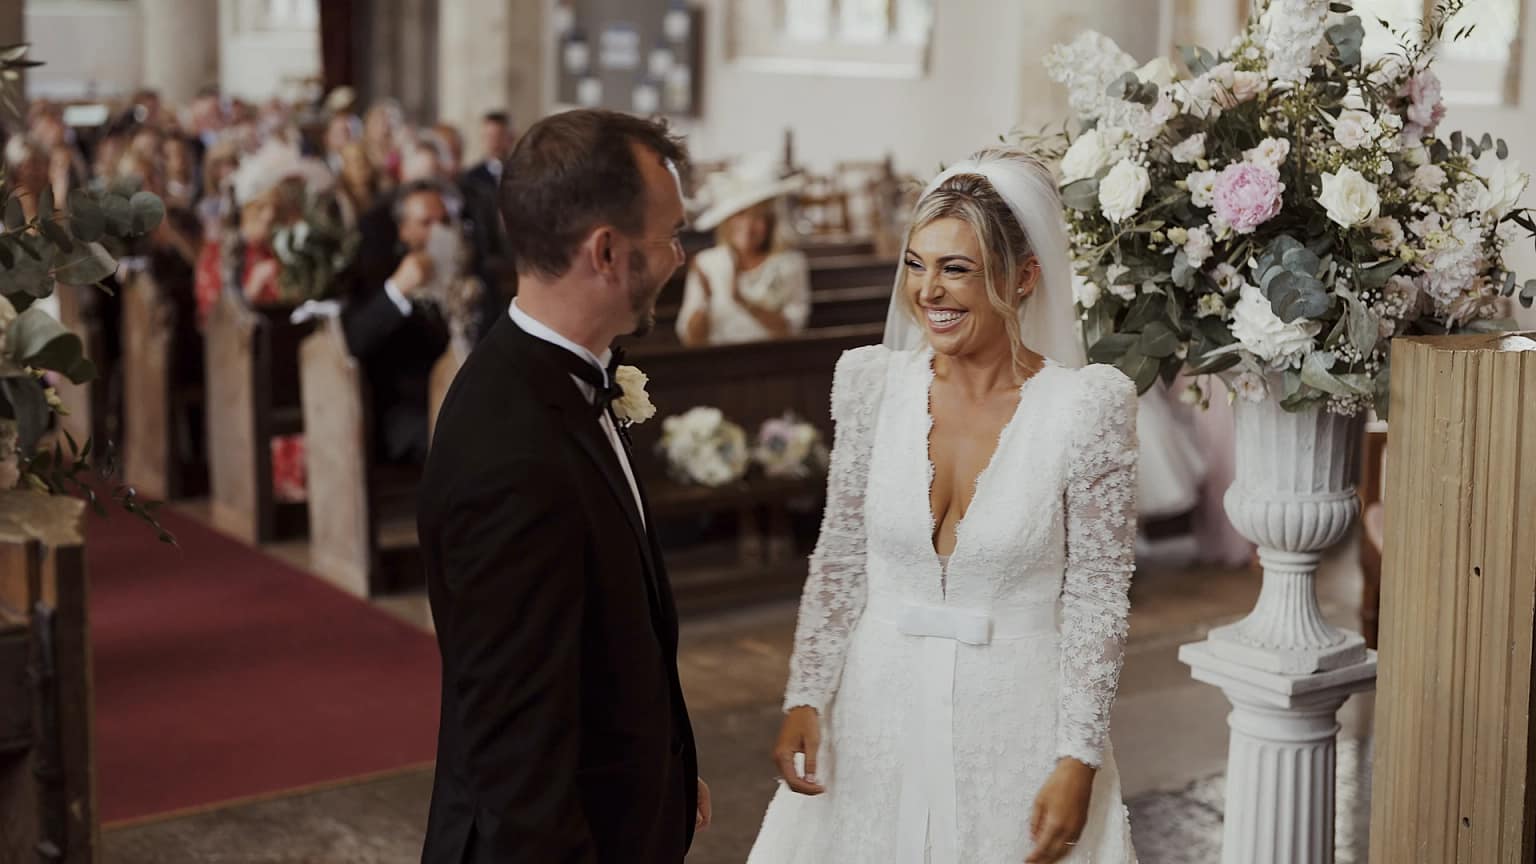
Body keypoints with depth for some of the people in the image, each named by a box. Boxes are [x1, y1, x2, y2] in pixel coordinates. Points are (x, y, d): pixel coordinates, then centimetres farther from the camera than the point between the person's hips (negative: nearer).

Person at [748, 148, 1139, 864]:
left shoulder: (1088, 404, -12)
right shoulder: (873, 382, -4)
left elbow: (1096, 597, -9)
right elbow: (839, 558, 3)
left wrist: (1078, 762, -10)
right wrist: (805, 700, -2)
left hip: (1019, 723, -2)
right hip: (878, 712, 3)